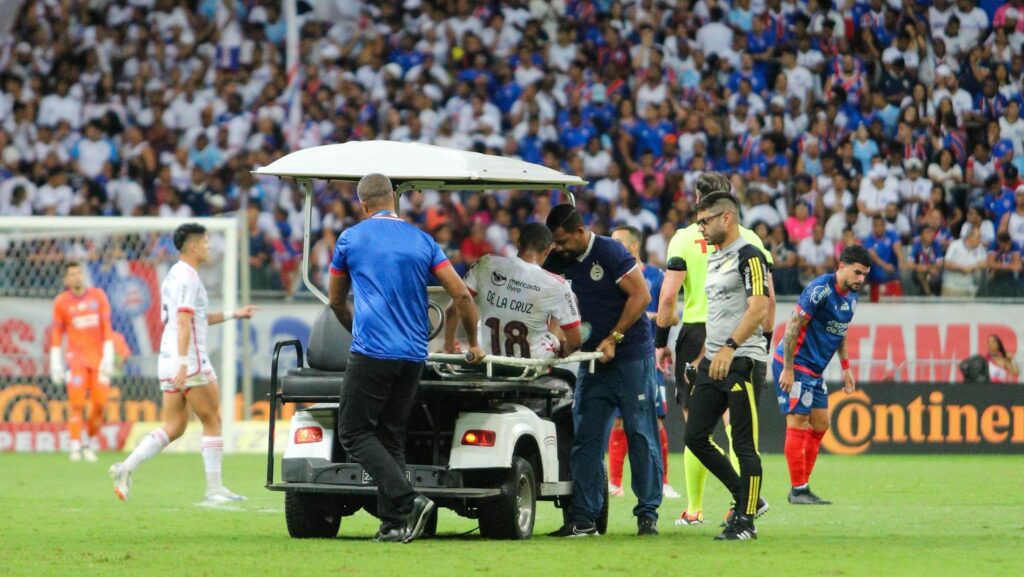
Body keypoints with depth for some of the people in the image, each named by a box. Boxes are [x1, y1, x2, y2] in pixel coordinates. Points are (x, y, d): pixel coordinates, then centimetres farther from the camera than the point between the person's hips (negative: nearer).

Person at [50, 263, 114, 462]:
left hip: (98, 359, 2)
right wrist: (55, 363, 2)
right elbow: (57, 333, 6)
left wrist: (108, 356, -2)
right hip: (76, 358, -2)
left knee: (99, 404, -3)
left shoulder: (98, 296, 6)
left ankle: (91, 443, 14)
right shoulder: (61, 302, 2)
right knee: (77, 404, -11)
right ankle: (76, 447, -10)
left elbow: (107, 328, 5)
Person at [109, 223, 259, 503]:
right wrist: (183, 364, -26)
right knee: (212, 421, 1)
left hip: (169, 361, 9)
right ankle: (214, 489, 2)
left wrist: (233, 314, 30)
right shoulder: (188, 276, -12)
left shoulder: (173, 275, 19)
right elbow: (184, 323, -20)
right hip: (190, 361, -9)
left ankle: (126, 468, -5)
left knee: (174, 427, 8)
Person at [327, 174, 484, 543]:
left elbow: (336, 301, 18)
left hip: (371, 352, -5)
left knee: (354, 433, -1)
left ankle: (407, 501, -18)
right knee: (391, 437, 11)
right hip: (413, 356, 5)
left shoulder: (351, 239, 5)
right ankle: (394, 524, 3)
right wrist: (473, 344, 20)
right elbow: (461, 295, 6)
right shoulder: (421, 241, 11)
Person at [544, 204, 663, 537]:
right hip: (593, 360, 6)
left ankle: (648, 514, 2)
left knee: (640, 435, -3)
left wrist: (613, 339, -17)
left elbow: (641, 296, -14)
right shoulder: (560, 260, 6)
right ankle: (583, 518, 1)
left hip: (631, 356, -6)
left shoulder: (609, 253, -11)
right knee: (586, 438, 0)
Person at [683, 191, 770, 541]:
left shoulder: (748, 256, -9)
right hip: (713, 362, 10)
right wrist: (704, 354, 23)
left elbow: (758, 307, -20)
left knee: (744, 443, -7)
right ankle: (748, 499, 17)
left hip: (742, 359, -10)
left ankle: (746, 520, -1)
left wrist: (729, 347, -27)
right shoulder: (714, 259, 19)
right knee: (695, 437, 6)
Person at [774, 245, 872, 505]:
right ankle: (798, 490, -5)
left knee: (820, 424, 9)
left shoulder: (851, 295, 7)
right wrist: (788, 369, -21)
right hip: (795, 366, -9)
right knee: (798, 423, -8)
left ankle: (802, 486, 14)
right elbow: (793, 325, -21)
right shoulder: (821, 289, -20)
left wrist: (846, 367, 18)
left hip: (814, 371, 9)